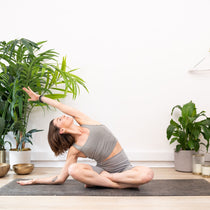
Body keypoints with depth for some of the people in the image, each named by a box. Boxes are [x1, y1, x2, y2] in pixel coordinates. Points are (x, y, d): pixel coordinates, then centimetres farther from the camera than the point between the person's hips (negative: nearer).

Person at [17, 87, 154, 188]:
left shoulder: (85, 122, 3)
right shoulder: (74, 150, -2)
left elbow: (62, 107, 3)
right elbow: (60, 178, 5)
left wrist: (40, 97, 15)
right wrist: (34, 181, 4)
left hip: (124, 168, 2)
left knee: (147, 174, -31)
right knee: (73, 169, -31)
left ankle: (100, 180, -17)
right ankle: (123, 185, -25)